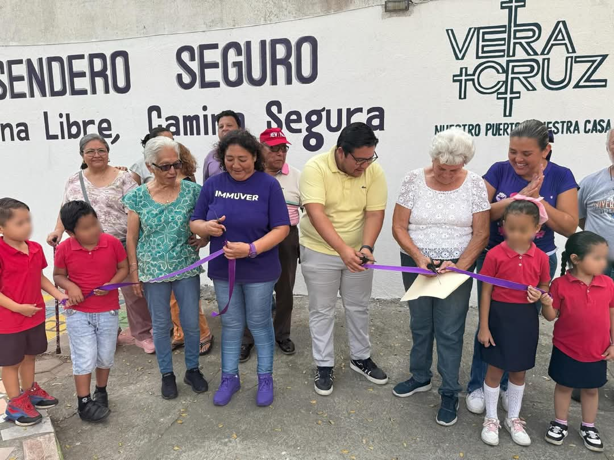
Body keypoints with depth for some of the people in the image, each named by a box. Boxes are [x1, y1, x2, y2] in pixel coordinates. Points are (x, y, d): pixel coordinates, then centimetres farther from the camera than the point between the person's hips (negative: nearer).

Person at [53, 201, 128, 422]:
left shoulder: (113, 243, -12)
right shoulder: (64, 249, -12)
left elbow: (123, 268, -1)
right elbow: (58, 275, 3)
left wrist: (111, 284, -19)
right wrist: (70, 286, -19)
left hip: (108, 311, 1)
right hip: (78, 313, -1)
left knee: (105, 356, 14)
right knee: (85, 358, 1)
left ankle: (101, 392, 38)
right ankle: (84, 403, 18)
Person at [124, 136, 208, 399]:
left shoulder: (192, 191, -6)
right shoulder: (138, 196, -5)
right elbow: (132, 237, 1)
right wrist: (134, 273, 1)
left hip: (187, 268, 0)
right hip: (153, 271, 0)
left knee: (191, 323, 9)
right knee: (161, 325, 12)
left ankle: (192, 369, 32)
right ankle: (167, 374, 32)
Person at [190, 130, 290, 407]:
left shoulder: (269, 185, -11)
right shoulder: (213, 184, -2)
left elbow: (281, 228, -14)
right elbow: (195, 223, 4)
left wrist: (251, 249, -27)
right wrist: (207, 227, -20)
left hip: (259, 270, -3)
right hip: (222, 269, 3)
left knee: (259, 324, 12)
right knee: (231, 325, 16)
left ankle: (265, 378, 31)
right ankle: (229, 378, 34)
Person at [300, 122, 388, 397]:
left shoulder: (374, 171, -11)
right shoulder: (315, 168, -22)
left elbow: (375, 213, -12)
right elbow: (316, 213, -31)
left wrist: (366, 247, -30)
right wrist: (342, 249, -41)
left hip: (358, 251, 4)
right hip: (320, 251, -3)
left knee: (359, 308, 16)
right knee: (322, 311, 8)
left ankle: (360, 358, 36)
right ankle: (324, 366, 24)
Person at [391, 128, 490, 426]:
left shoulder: (475, 185, -6)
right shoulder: (414, 180, -6)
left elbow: (481, 234, -5)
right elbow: (398, 227, -5)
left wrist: (459, 266, -17)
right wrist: (418, 256, -18)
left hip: (457, 267, -1)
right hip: (416, 264, 2)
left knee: (449, 332, 4)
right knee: (420, 325, 16)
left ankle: (450, 393, 21)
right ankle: (420, 377, 37)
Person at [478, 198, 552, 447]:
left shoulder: (541, 258, -4)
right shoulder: (495, 255, -13)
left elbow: (544, 288, 10)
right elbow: (486, 292, -9)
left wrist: (540, 295, -16)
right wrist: (483, 326, -9)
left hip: (526, 319, 3)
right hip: (499, 317, -3)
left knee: (519, 372, 17)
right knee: (495, 371, 9)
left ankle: (513, 419, 37)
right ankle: (491, 419, 29)